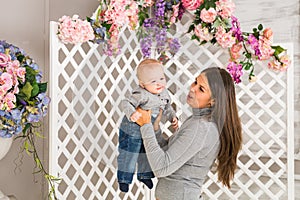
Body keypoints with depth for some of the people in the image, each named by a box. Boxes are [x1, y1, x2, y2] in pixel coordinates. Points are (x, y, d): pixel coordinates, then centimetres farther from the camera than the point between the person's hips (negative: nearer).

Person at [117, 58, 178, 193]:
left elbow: (168, 107, 11)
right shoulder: (141, 95, -30)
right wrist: (132, 113, -49)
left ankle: (144, 175, 47)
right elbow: (126, 103, -33)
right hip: (132, 131, -7)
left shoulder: (164, 93, -5)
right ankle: (123, 178, 26)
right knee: (129, 155, 5)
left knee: (147, 154, 24)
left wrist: (173, 118, -3)